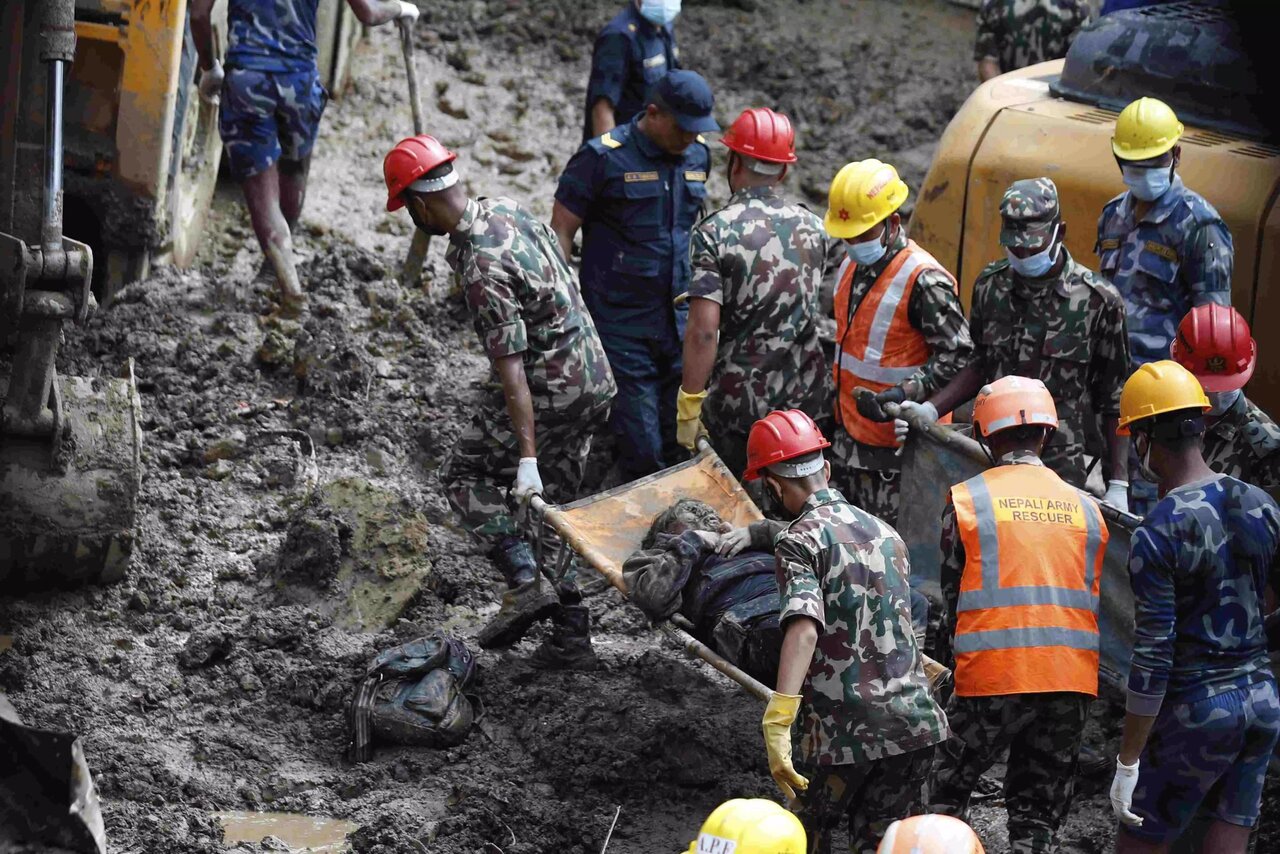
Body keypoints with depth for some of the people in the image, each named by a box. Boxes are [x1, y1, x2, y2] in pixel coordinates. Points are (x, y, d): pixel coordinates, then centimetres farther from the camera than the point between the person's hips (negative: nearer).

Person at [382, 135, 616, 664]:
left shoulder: (482, 270, -24)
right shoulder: (505, 210, 4)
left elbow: (512, 370, -27)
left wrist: (527, 460, -28)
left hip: (548, 393, -9)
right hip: (594, 382, 9)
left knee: (464, 475, 7)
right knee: (553, 502, 14)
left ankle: (524, 583, -6)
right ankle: (571, 634, 11)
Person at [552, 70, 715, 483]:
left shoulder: (697, 155, 7)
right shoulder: (603, 158, -11)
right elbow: (561, 231, -7)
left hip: (681, 322, 5)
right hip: (623, 325, -5)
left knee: (683, 444, 6)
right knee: (640, 449, -5)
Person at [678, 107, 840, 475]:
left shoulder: (714, 233, -12)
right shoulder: (813, 227, 2)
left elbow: (703, 330, -18)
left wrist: (689, 406, -13)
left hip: (738, 401, -4)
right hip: (806, 399, 4)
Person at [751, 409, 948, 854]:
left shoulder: (800, 540, -9)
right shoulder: (885, 533, 15)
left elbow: (804, 630, -25)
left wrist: (777, 723, -33)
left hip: (844, 729, -5)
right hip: (914, 720, 5)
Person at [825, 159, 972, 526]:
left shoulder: (924, 280, -18)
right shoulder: (853, 266, 10)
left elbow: (955, 355, -19)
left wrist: (901, 397, -28)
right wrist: (837, 403, 21)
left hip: (896, 444, -9)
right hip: (850, 437, 9)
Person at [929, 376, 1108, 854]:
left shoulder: (967, 500, -1)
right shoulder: (1086, 509, 10)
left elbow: (952, 591, 5)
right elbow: (1093, 599, 14)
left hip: (992, 676, -3)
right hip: (1071, 684, 3)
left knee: (947, 795, 14)